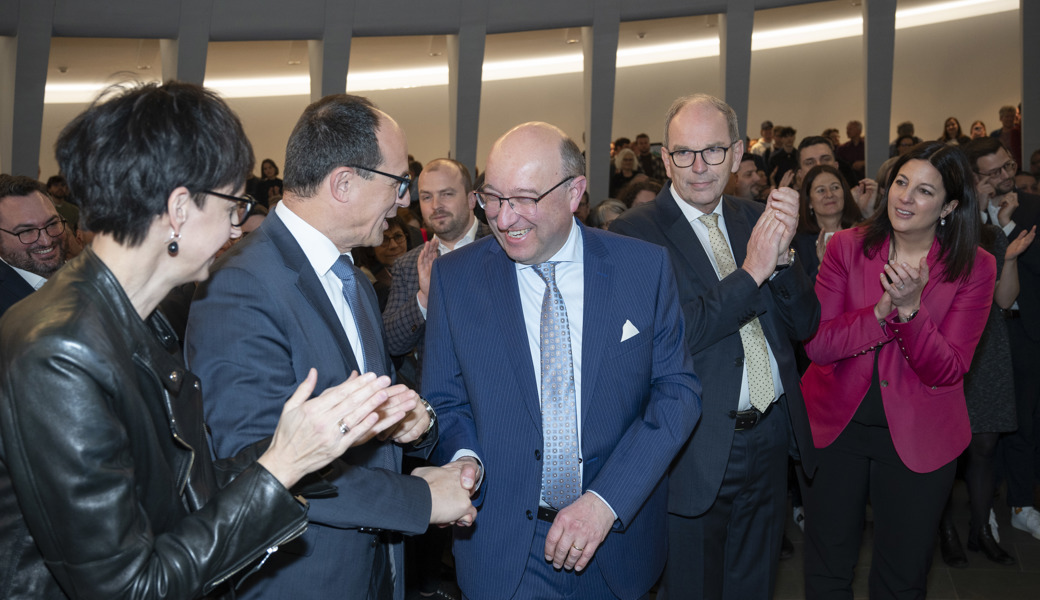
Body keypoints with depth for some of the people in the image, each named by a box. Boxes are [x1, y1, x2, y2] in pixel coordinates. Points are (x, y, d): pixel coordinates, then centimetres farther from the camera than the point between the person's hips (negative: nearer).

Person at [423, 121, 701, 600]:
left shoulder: (645, 267, -7)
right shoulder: (454, 276, -5)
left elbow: (677, 390, -6)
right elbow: (444, 400, 2)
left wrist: (605, 500, -15)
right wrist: (465, 460, -20)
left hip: (618, 541, 1)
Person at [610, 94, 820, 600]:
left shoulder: (755, 219, 4)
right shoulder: (636, 232, -14)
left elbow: (803, 324, 3)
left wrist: (781, 256, -15)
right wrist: (751, 271, -25)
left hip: (771, 439, 6)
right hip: (700, 450, -6)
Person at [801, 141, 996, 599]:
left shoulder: (974, 268, -7)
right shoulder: (847, 247, -6)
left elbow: (947, 372, -13)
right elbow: (817, 345, -13)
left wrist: (910, 307, -27)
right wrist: (883, 309, -27)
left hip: (917, 438, 0)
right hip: (836, 424, 1)